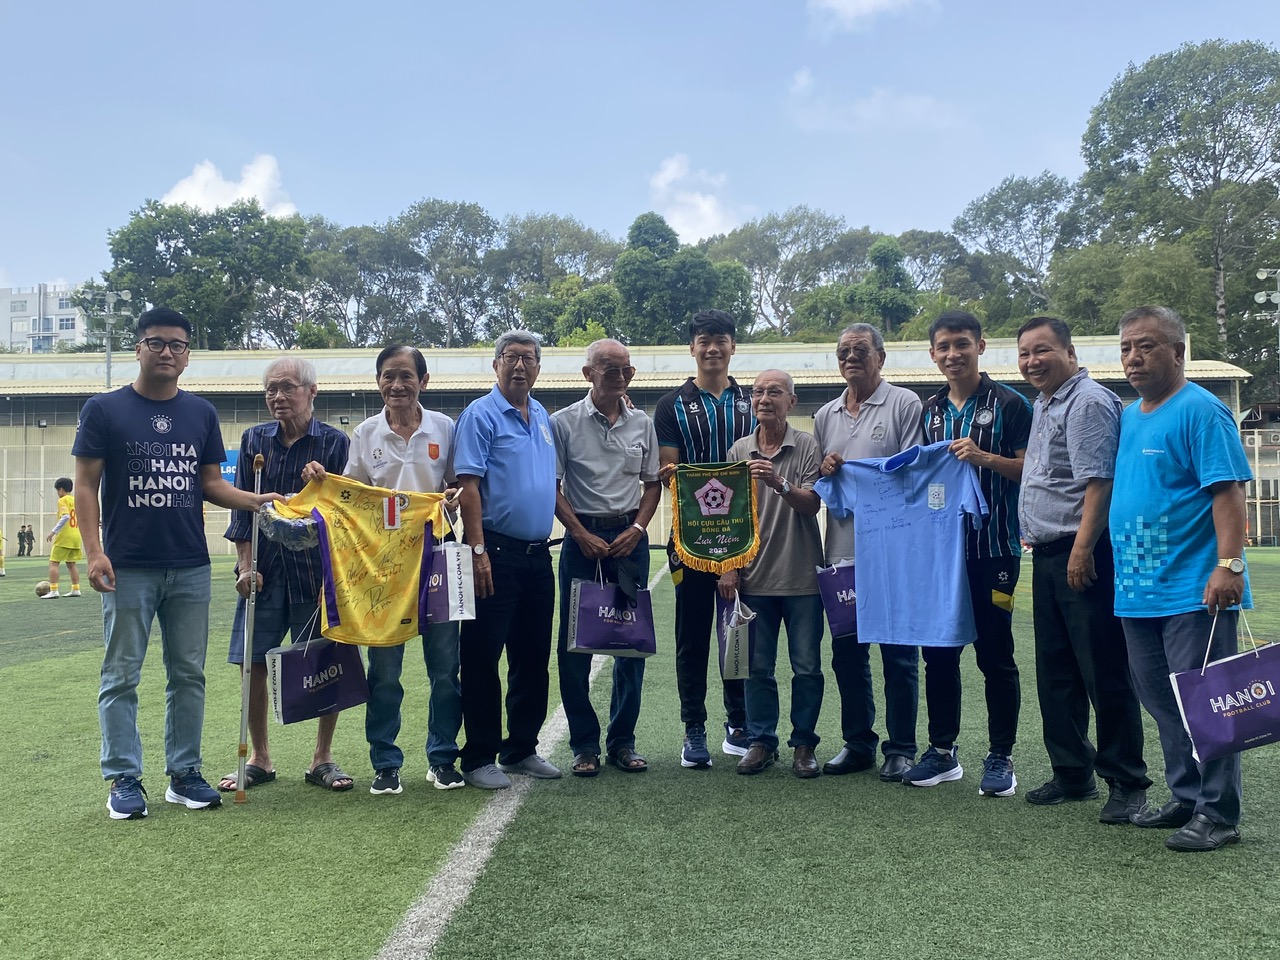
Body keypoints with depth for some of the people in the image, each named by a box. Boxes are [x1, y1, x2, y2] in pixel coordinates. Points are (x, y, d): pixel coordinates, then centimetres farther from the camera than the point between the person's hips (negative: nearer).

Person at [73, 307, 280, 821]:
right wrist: (94, 551, -13)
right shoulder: (104, 410, 0)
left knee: (188, 674, 8)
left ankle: (184, 774, 19)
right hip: (128, 568, -3)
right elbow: (86, 486, -2)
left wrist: (257, 500, -5)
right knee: (121, 677, 3)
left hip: (190, 567, 4)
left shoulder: (202, 413, 11)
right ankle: (124, 779, 12)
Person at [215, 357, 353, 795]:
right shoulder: (254, 440, 8)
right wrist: (245, 566, -1)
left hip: (316, 569, -2)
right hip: (264, 569, 2)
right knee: (253, 664, 3)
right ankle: (259, 759, 19)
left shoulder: (334, 442, 0)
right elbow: (241, 509, 6)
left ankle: (322, 758, 16)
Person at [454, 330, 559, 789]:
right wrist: (478, 552, -19)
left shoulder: (543, 417, 15)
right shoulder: (480, 415, -6)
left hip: (538, 553, 7)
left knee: (533, 656, 13)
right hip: (497, 552, -7)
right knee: (482, 657, -1)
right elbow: (468, 485, -13)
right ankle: (479, 758, 8)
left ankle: (522, 749, 25)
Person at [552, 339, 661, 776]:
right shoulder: (564, 422, -1)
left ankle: (622, 740, 16)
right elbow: (552, 486, -2)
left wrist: (637, 529, -2)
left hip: (630, 537, 3)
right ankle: (584, 744, 11)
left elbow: (653, 483, 12)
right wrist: (583, 535, -10)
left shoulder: (642, 424, 9)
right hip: (582, 537, -3)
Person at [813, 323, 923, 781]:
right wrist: (825, 471, 0)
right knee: (846, 651, 10)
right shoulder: (825, 416, 16)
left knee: (898, 652, 2)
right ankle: (858, 742, 23)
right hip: (842, 550, 5)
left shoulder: (904, 404, 0)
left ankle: (901, 748, 13)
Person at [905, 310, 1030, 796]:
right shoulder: (929, 410, 15)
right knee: (938, 651, 9)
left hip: (993, 549, -5)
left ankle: (1000, 757, 12)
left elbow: (1029, 469, -7)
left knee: (995, 655, 1)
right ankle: (942, 750, 21)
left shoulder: (1008, 404, -2)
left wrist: (985, 458, -20)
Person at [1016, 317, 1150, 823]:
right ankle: (1073, 773, 25)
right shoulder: (1042, 405, 18)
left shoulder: (1088, 403, -12)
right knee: (1055, 672, 14)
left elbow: (1099, 482, -20)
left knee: (1104, 675, -3)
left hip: (1083, 556, -10)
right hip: (1047, 555, 10)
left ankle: (1126, 782, 8)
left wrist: (1082, 548, -23)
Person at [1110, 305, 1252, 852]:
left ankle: (1218, 814, 8)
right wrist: (1120, 569, 18)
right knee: (1161, 700, 15)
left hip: (1194, 591, -8)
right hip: (1137, 591, 8)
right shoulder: (1129, 417, 16)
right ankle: (1185, 797, 28)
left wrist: (1228, 566, -24)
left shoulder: (1200, 411, -9)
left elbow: (1228, 491, -16)